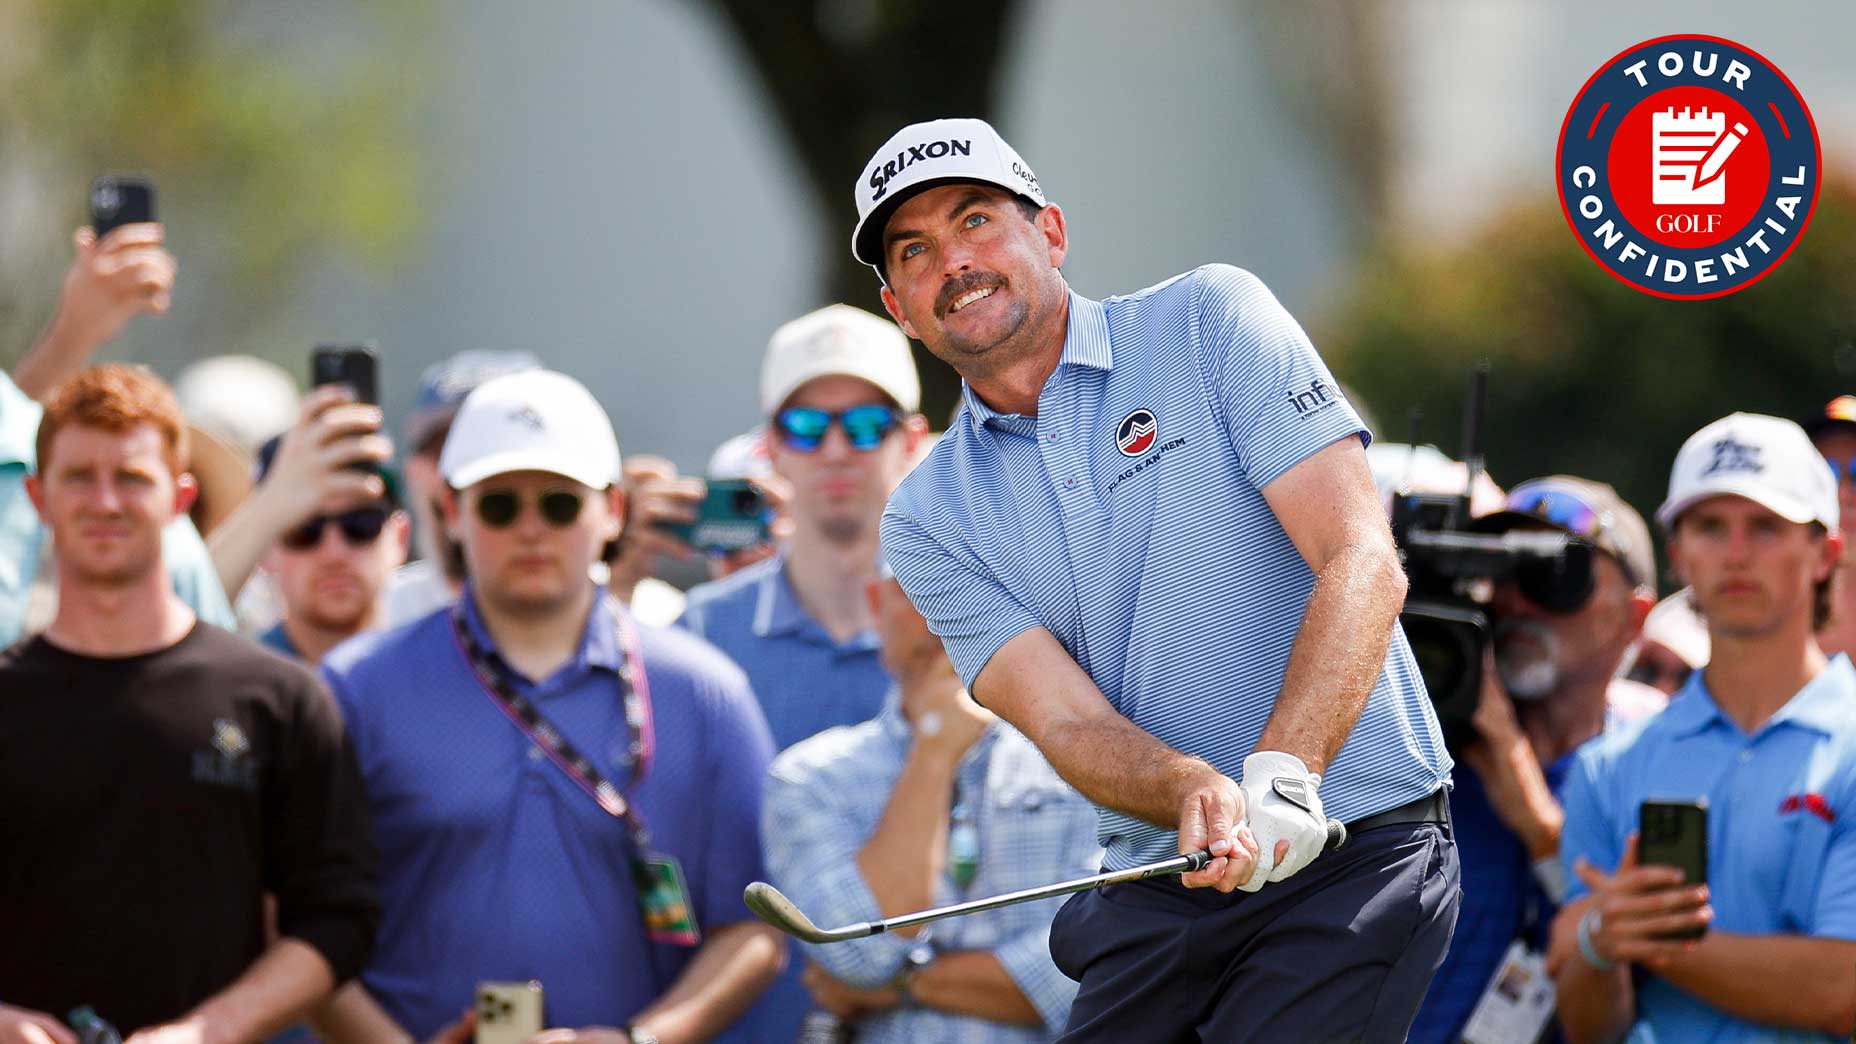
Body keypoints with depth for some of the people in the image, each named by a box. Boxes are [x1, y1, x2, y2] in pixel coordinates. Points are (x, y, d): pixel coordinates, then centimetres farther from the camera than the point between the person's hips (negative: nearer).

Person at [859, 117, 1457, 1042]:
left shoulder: (1210, 322, -2)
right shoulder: (929, 520, 7)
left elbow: (1362, 565, -12)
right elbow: (1066, 720, -6)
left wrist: (1281, 776, -27)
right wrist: (1197, 794, -29)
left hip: (1353, 852, -4)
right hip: (1157, 889, 4)